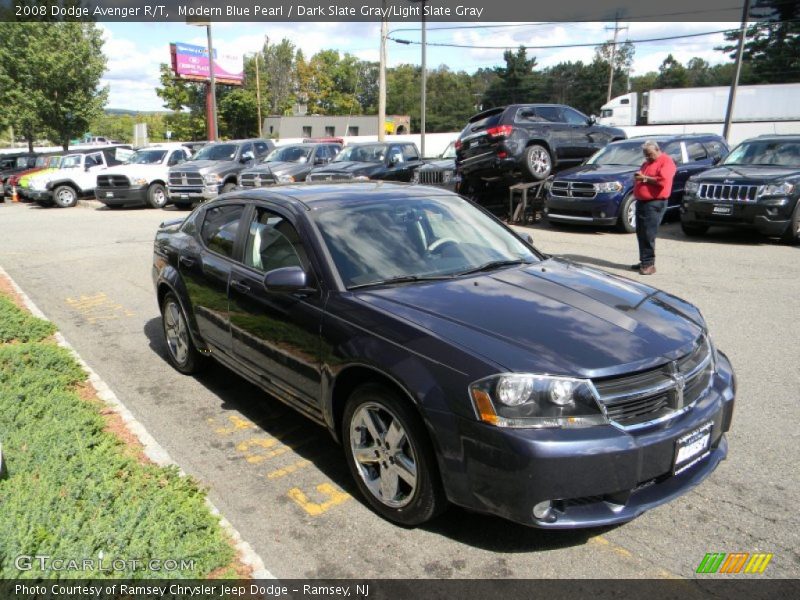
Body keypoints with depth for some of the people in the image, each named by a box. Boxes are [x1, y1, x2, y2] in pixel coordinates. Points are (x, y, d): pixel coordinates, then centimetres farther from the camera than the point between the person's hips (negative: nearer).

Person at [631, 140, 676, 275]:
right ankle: (643, 261, 18)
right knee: (640, 234, 10)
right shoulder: (647, 163, 22)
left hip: (654, 203, -9)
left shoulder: (666, 161, -5)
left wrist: (645, 178, -13)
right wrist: (637, 177, 4)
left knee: (648, 235, -11)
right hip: (641, 201, 9)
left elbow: (663, 180, -19)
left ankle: (649, 264, -8)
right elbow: (641, 178, 27)